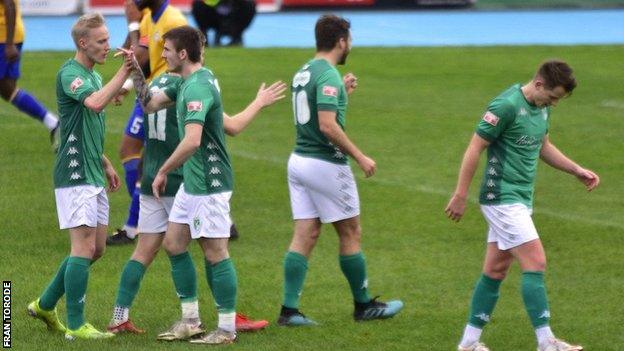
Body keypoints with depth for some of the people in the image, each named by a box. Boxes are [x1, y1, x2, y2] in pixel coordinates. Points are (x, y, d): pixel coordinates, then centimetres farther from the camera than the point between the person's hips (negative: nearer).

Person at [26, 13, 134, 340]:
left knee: (95, 248, 11)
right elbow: (95, 103, -34)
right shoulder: (70, 74, -13)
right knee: (85, 246, -10)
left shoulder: (94, 76, 17)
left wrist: (105, 164, 26)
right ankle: (76, 326, -6)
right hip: (75, 175, -10)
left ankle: (45, 305, 23)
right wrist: (124, 71, -30)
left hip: (92, 175, 10)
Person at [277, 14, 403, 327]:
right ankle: (363, 305, 16)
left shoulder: (304, 72, 12)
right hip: (326, 164, -8)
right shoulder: (328, 76, -17)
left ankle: (289, 310, -2)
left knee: (304, 236, 5)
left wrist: (342, 93, 21)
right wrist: (359, 157, -19)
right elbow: (328, 126, -25)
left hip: (299, 160, 8)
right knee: (350, 233, 6)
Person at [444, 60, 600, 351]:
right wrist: (460, 196, -15)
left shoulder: (541, 107, 9)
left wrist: (576, 170, 15)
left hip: (521, 200, 9)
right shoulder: (507, 105, -18)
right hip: (502, 198, -9)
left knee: (496, 271, 10)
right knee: (535, 262, -11)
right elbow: (475, 148, -16)